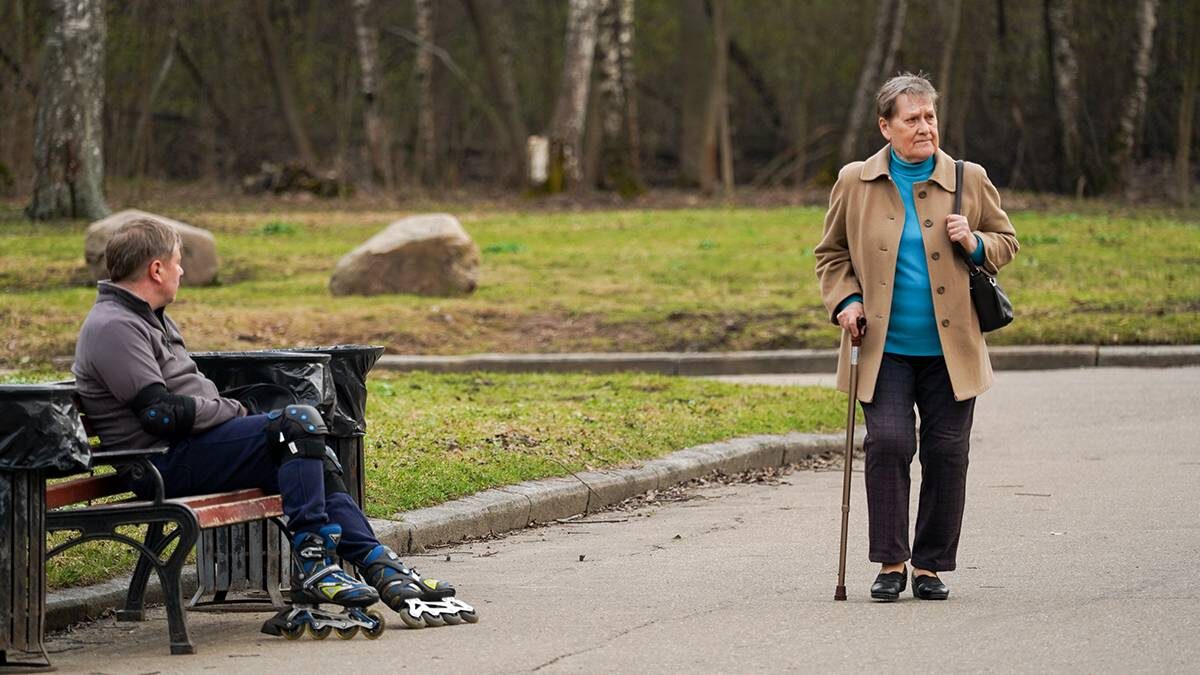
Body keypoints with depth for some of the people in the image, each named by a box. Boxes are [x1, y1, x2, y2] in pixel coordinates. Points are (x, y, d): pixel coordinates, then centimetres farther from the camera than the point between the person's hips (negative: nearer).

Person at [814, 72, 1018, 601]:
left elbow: (1006, 243, 14)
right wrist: (845, 300, -3)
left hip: (950, 350, 1)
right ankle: (890, 563, -2)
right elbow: (831, 254, 15)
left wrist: (975, 244, -8)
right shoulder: (855, 182, 4)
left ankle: (931, 566, 13)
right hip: (885, 348, -1)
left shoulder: (970, 180, 4)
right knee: (888, 444, -13)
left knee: (947, 453, 1)